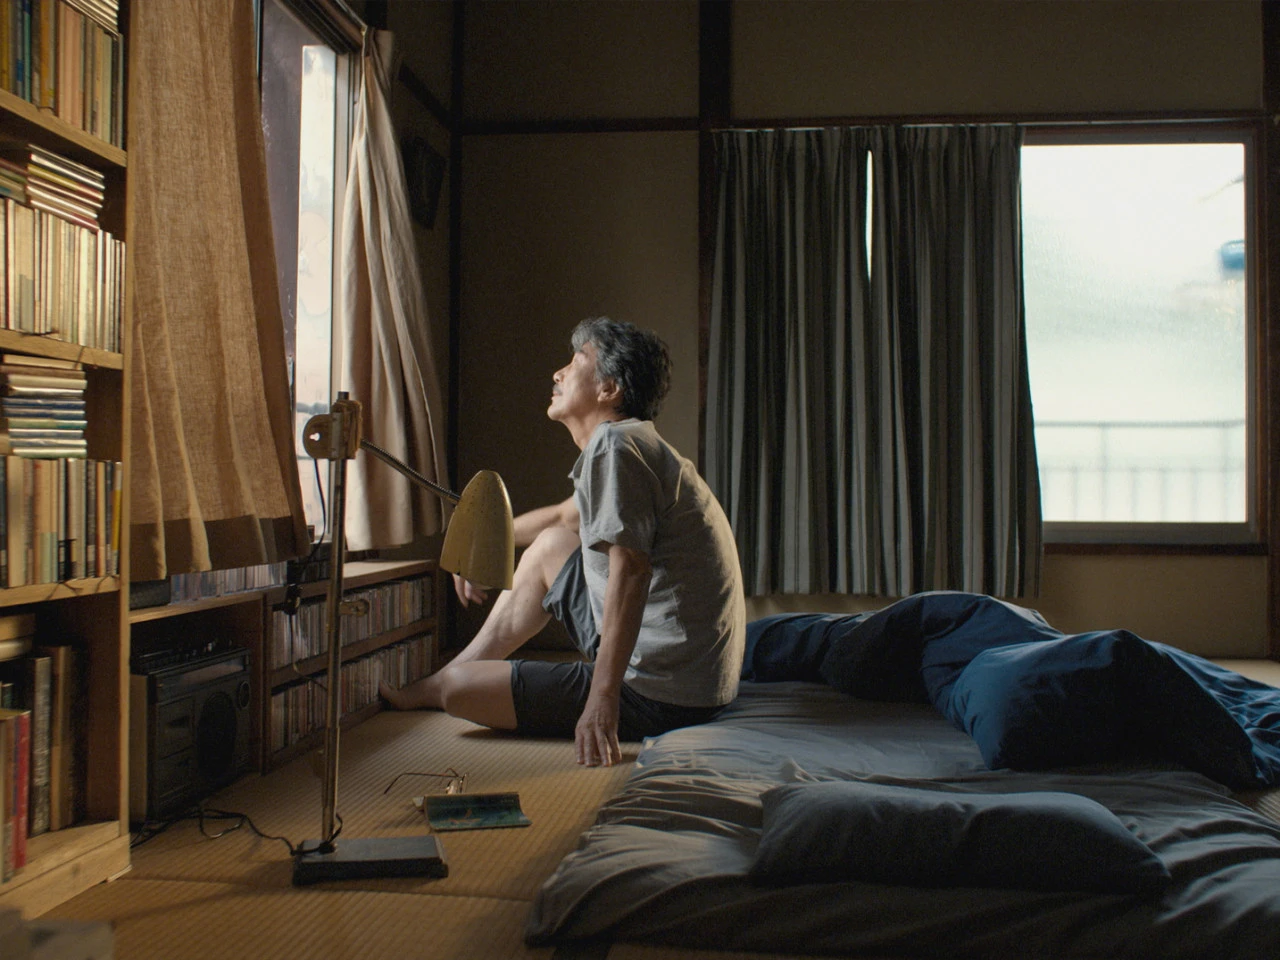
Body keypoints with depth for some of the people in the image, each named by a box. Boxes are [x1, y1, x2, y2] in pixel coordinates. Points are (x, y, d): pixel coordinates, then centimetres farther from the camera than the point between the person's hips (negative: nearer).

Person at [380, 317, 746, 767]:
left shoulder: (615, 444, -17)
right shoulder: (634, 444, 15)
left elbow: (630, 569, -29)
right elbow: (564, 516, 33)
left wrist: (602, 697, -33)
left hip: (659, 694, -10)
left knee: (460, 689, -6)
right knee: (550, 544, 24)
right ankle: (428, 685, 33)